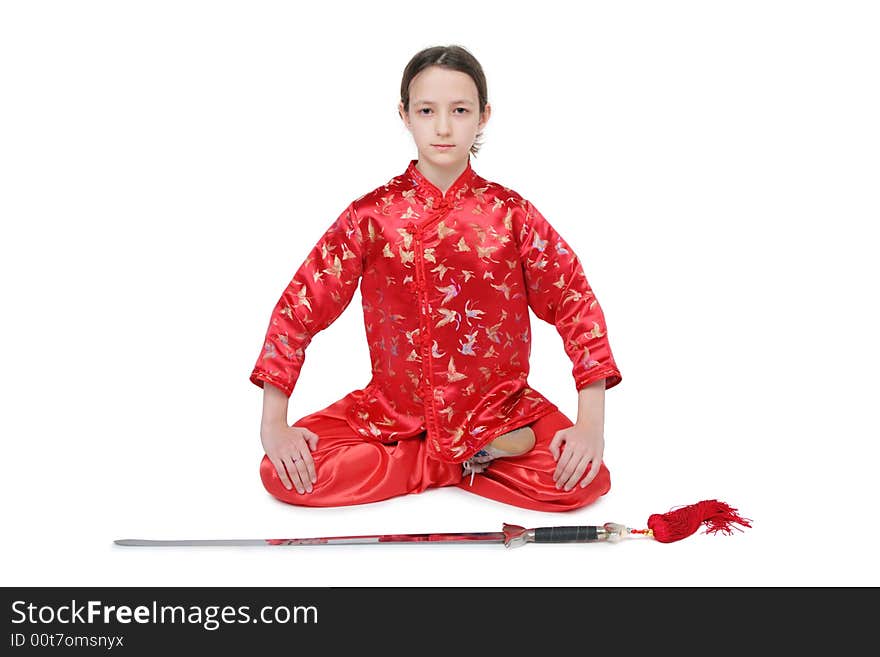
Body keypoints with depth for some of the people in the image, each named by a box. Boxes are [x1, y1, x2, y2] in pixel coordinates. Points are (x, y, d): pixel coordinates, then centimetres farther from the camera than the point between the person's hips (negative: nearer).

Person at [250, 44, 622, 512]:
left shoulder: (511, 214, -4)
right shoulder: (371, 215, -3)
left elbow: (576, 302, -3)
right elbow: (302, 303, -4)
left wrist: (591, 422, -13)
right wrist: (273, 424, -10)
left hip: (500, 408, -1)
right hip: (391, 409, 2)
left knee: (584, 482, -25)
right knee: (283, 474, -19)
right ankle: (473, 460, -9)